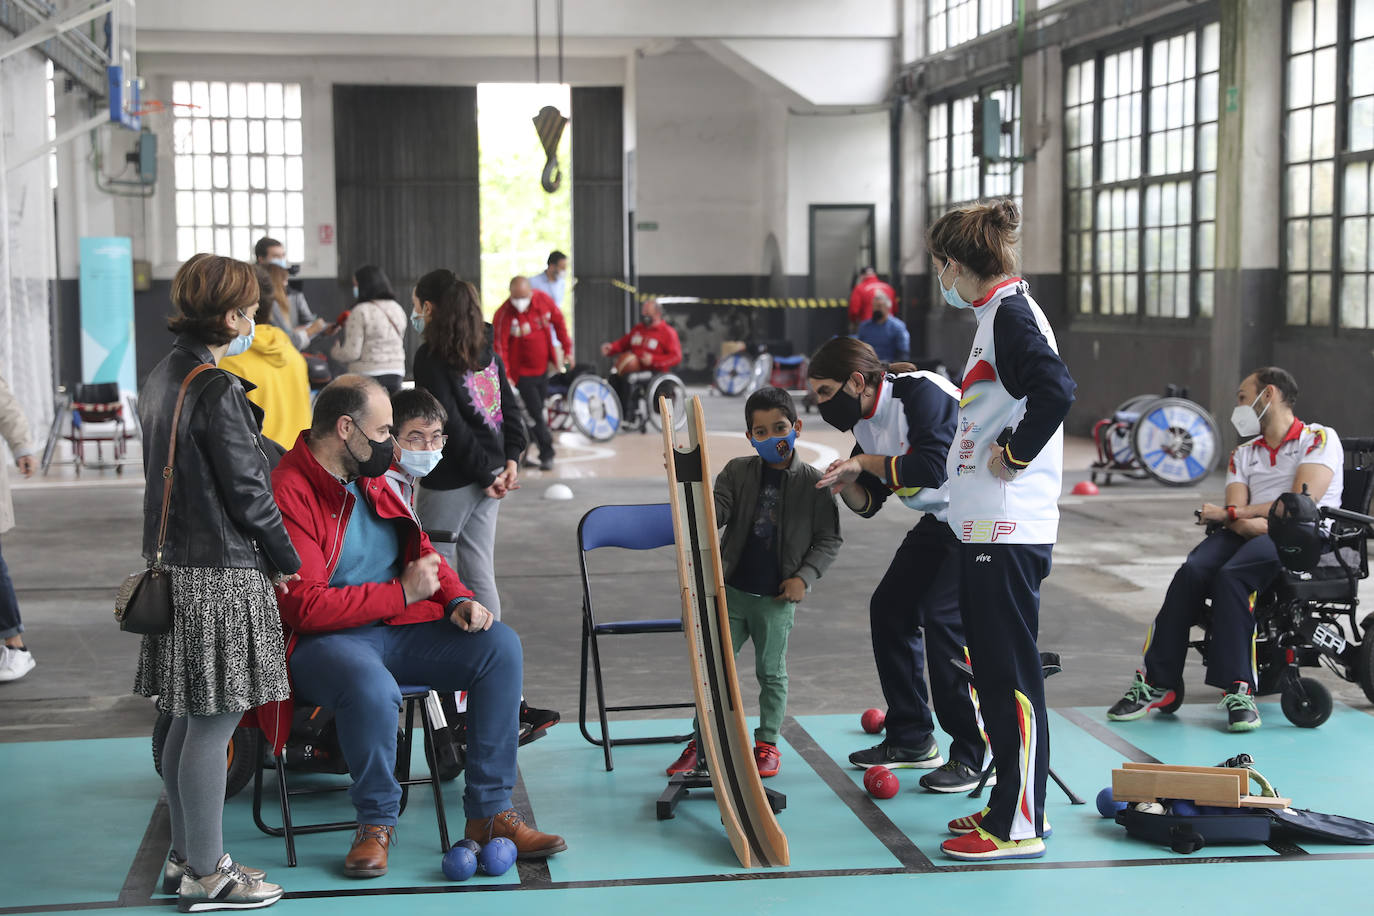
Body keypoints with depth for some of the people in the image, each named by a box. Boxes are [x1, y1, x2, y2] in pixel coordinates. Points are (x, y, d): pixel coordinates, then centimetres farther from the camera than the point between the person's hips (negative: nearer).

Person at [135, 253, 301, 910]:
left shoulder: (162, 377, 11)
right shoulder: (217, 390, -18)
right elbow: (247, 488, -15)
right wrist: (286, 560, -2)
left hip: (174, 562, 10)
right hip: (222, 572, -10)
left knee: (189, 722, 16)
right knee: (214, 724, -2)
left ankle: (185, 856, 25)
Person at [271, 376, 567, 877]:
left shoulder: (370, 480, 13)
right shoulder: (288, 492, -14)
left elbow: (421, 552, 24)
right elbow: (306, 606, -21)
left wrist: (458, 598, 3)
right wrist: (402, 593, -16)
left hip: (398, 628, 8)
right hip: (325, 640, -8)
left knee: (500, 645, -12)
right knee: (371, 685, -40)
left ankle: (490, 810, -7)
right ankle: (377, 820, -14)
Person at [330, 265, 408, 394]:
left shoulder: (360, 312, -10)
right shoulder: (398, 309, 9)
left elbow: (351, 353, -11)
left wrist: (335, 351, 10)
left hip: (367, 375, -6)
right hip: (396, 373, 6)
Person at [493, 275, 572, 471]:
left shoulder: (543, 300, -9)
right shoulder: (503, 315, -23)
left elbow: (558, 322, 7)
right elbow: (499, 347, -22)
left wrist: (567, 348, 9)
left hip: (543, 366, 5)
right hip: (523, 372, -5)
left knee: (538, 409, 14)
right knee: (536, 413, -7)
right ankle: (547, 455, 4)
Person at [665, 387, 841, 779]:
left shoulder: (813, 482, -3)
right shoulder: (737, 472, 2)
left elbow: (829, 539, 1)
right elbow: (716, 514, -6)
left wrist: (804, 576, -9)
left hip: (777, 598, -2)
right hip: (732, 589, 2)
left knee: (771, 671, 7)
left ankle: (767, 743, 23)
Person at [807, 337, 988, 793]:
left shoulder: (922, 393, -23)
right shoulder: (865, 420, 4)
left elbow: (931, 468, -34)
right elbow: (869, 503, 9)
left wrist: (867, 462, -20)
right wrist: (848, 483, -13)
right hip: (940, 520, 10)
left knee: (943, 619, -19)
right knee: (889, 607, 8)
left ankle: (975, 756, -9)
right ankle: (912, 739, 21)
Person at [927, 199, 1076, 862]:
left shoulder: (1010, 313, -13)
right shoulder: (1002, 313, 18)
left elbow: (1055, 389, -30)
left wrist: (1016, 453, -18)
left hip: (1006, 533, -11)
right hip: (991, 528, 11)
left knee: (1011, 678, -5)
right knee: (997, 675, 15)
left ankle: (1020, 826, 1)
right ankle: (1009, 806, 24)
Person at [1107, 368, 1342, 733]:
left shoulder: (1319, 439, 4)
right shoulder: (1243, 454, 24)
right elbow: (1237, 513, 8)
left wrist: (1230, 514, -5)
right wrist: (1246, 522, -18)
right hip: (1248, 537, 5)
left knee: (1230, 575, -34)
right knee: (1192, 571, -26)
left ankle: (1237, 689, -35)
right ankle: (1158, 682, -27)